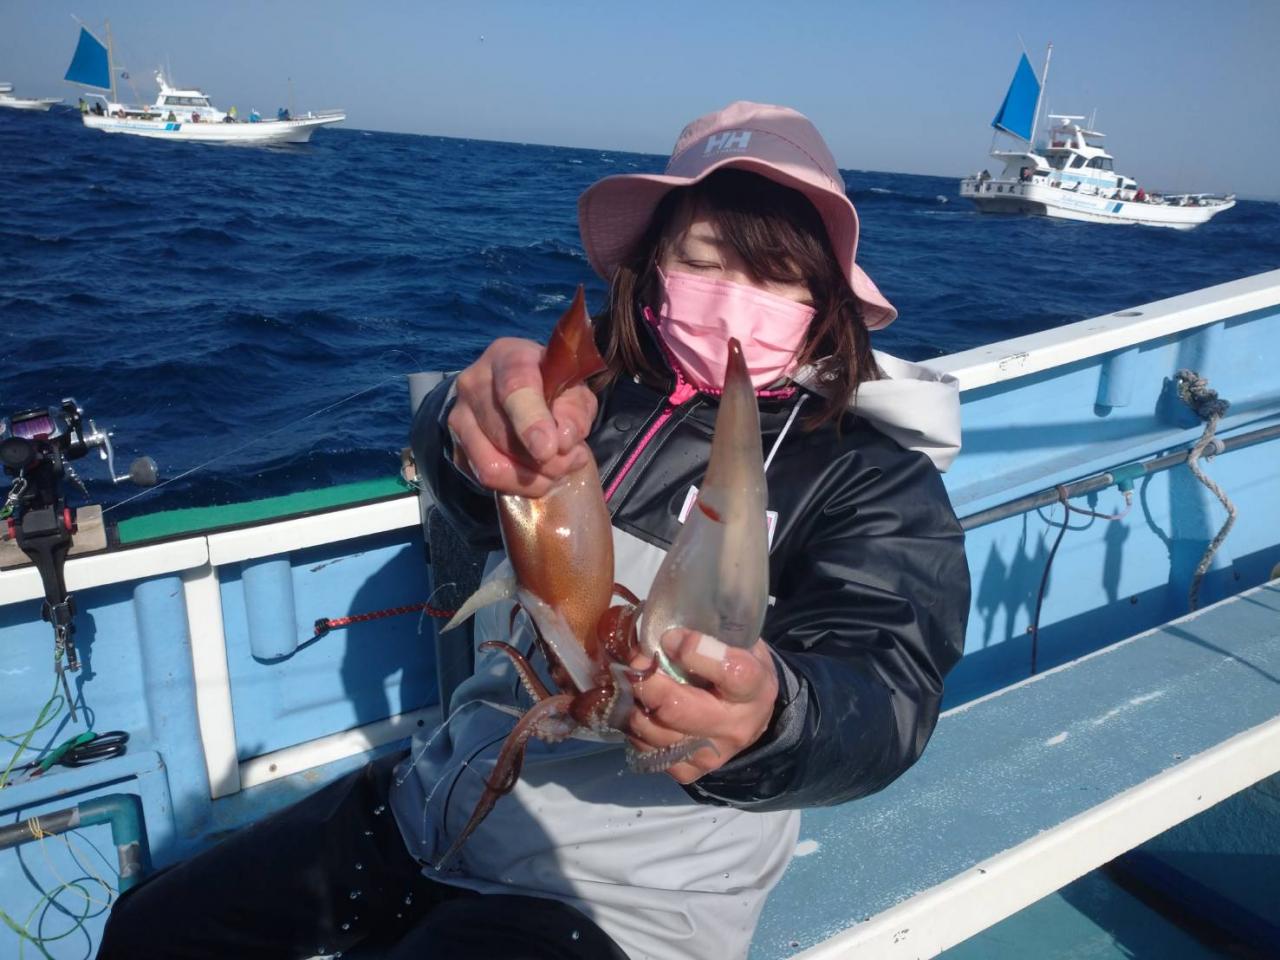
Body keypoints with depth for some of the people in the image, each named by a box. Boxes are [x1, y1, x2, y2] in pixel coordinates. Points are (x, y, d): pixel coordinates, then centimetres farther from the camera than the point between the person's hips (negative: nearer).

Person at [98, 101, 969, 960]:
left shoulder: (877, 480, -9)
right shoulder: (595, 389, 0)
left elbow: (883, 701, -24)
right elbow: (458, 461, -19)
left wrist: (763, 717, -47)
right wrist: (488, 410, -44)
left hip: (623, 887, -4)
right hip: (444, 800, 5)